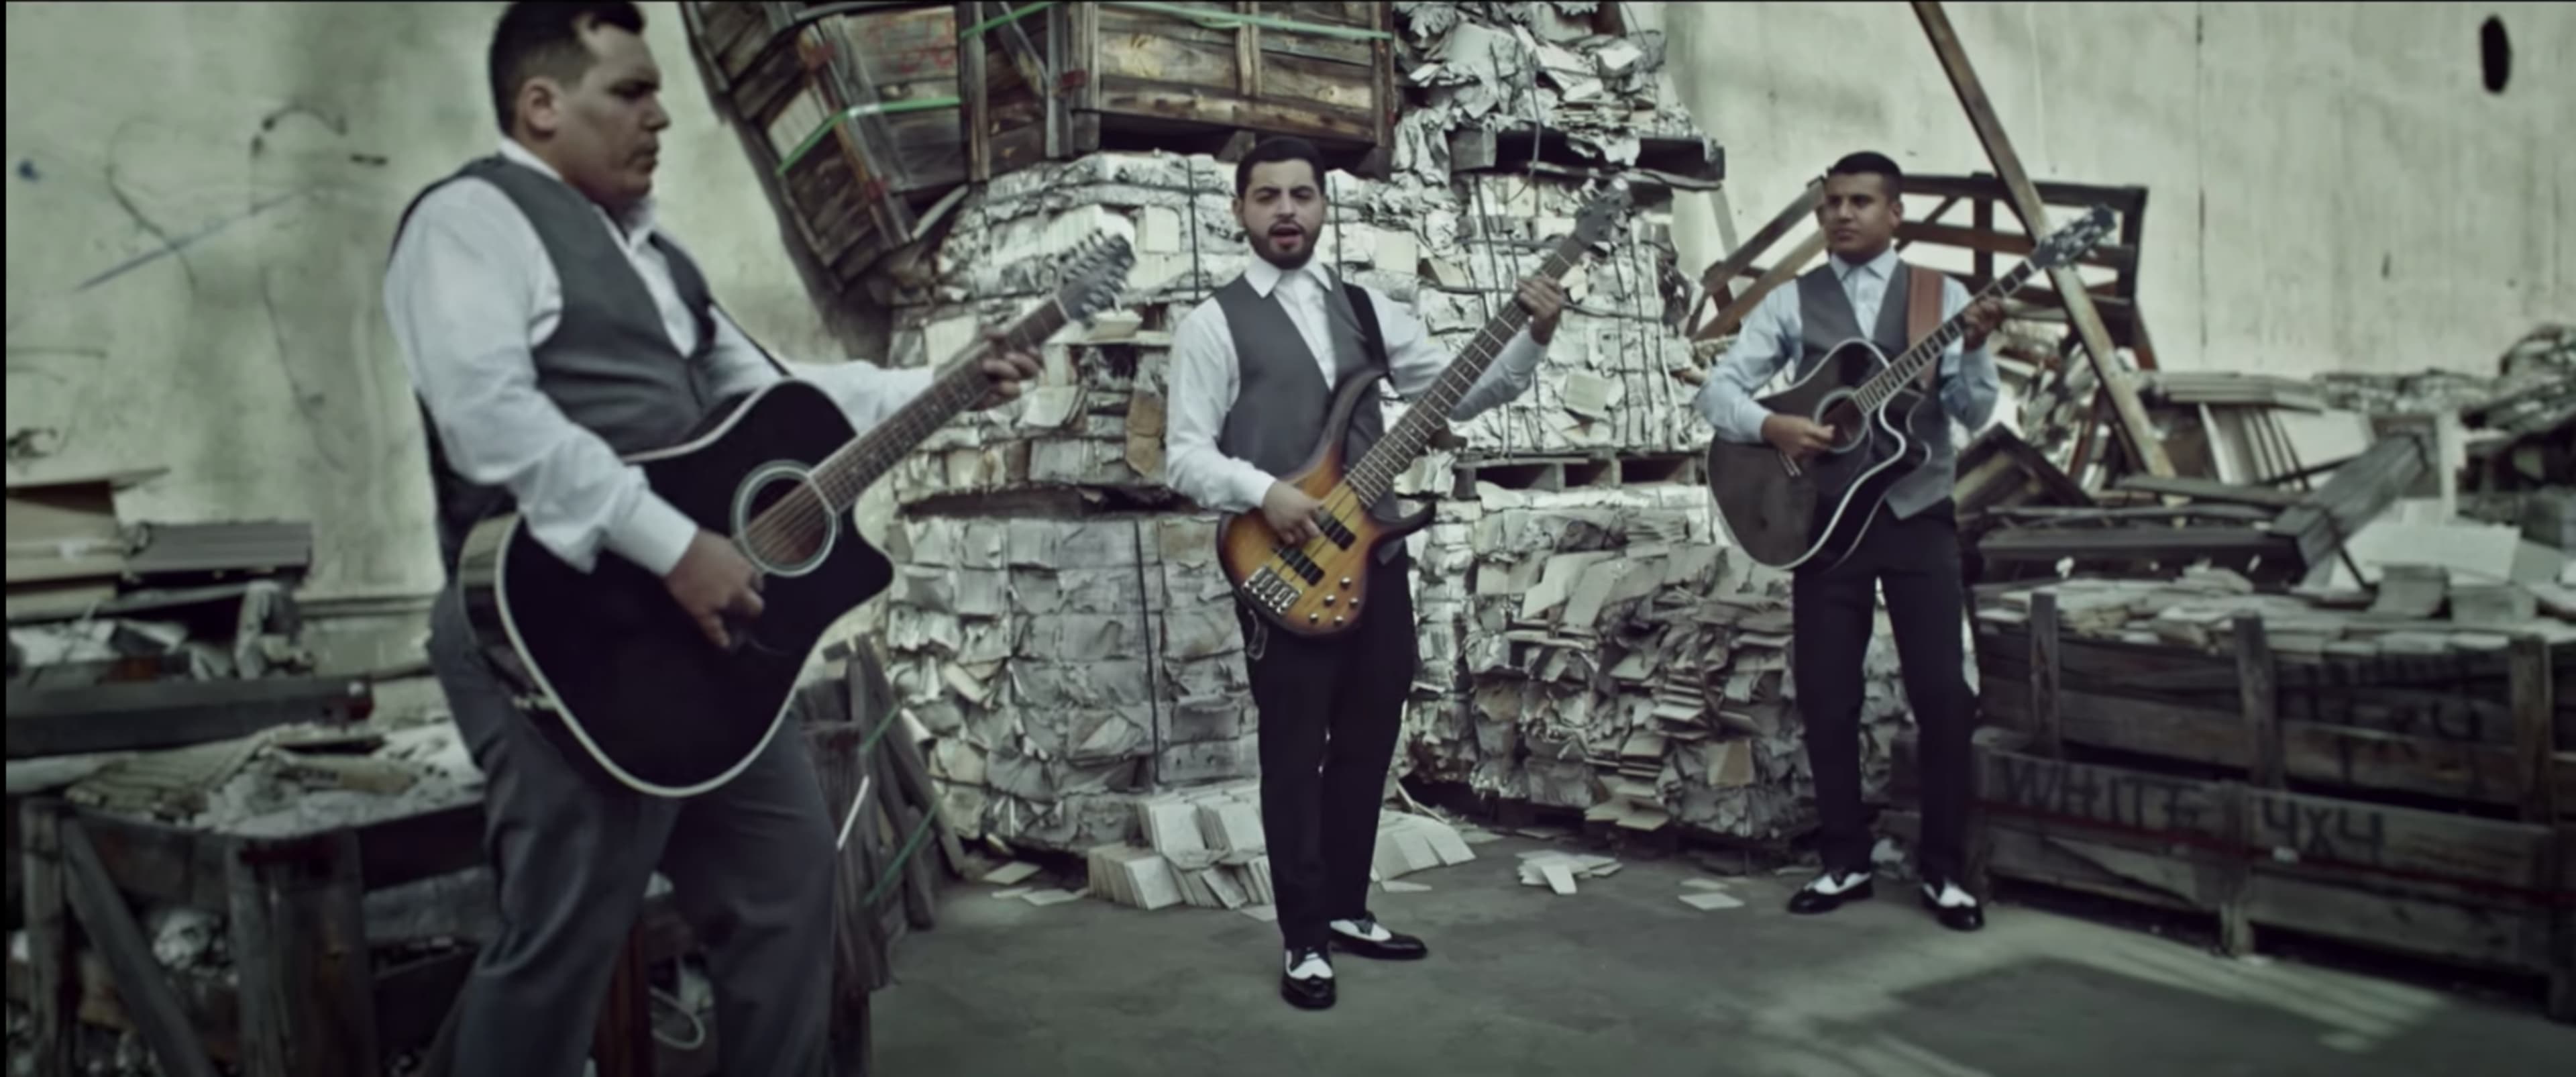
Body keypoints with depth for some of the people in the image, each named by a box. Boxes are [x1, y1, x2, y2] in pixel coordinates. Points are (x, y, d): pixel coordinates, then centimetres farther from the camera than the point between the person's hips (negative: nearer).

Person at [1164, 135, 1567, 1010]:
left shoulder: (1366, 308, 13)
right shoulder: (1215, 324, -3)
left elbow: (1458, 393, 10)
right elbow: (1184, 454, -8)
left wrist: (1533, 340, -4)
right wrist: (1262, 492, -23)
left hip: (1373, 554, 6)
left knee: (1367, 744, 14)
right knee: (1296, 756, 1)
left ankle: (1346, 909, 30)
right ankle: (1304, 939, 13)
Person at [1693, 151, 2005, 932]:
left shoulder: (1942, 297, 4)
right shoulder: (1792, 302, 6)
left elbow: (1974, 415, -3)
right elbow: (1716, 388, -1)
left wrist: (1973, 349, -21)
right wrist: (1771, 427, -19)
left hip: (1918, 512, -1)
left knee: (1942, 692, -2)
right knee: (1825, 694, 4)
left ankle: (1943, 867, 13)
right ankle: (1845, 860, 18)